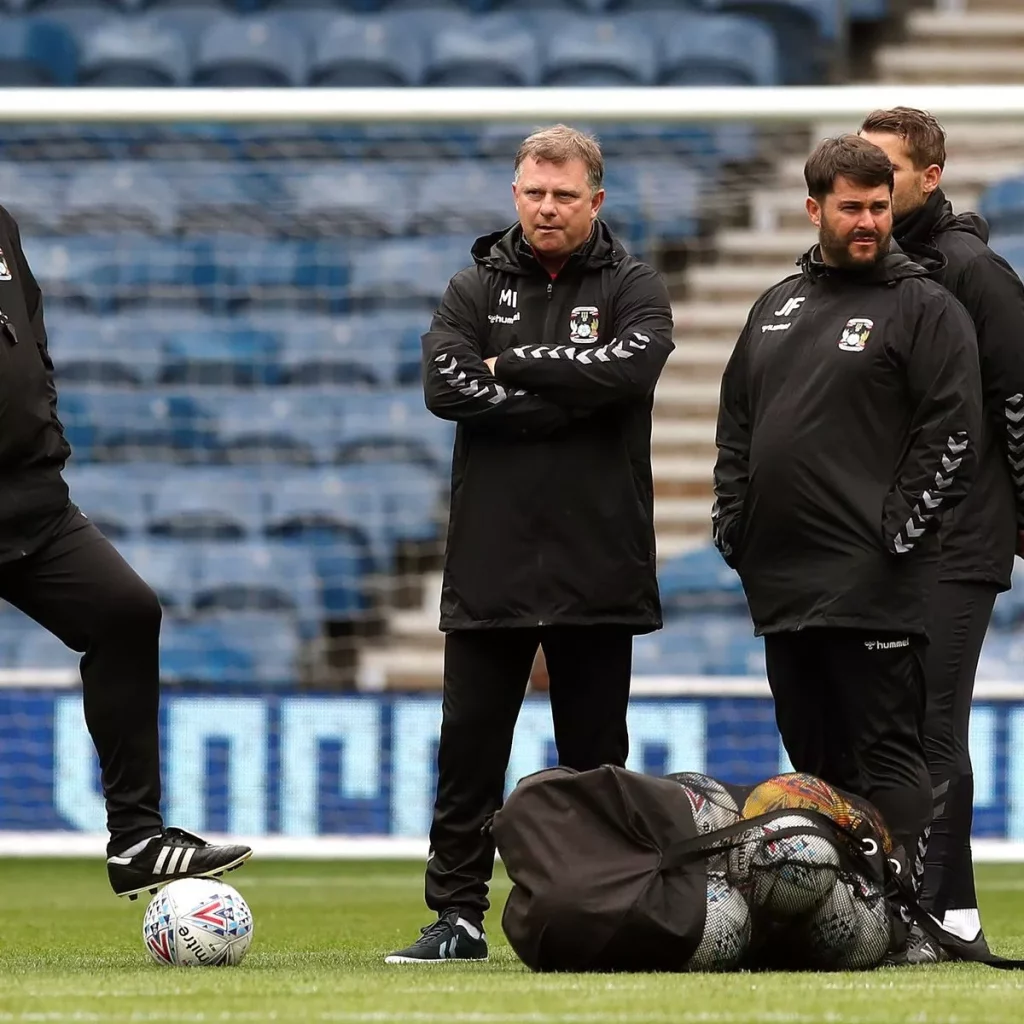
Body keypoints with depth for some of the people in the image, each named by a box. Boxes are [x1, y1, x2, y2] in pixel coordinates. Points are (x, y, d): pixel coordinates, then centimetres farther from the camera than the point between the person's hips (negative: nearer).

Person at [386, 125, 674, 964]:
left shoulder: (633, 288, 5)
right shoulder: (475, 289, 9)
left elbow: (629, 367, -17)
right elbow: (446, 385, -9)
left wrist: (514, 368, -11)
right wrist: (562, 400, -13)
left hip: (598, 569, -1)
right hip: (491, 563, 1)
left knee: (596, 753, 6)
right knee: (469, 746, 0)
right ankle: (457, 916, 4)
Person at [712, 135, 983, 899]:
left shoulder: (926, 309, -2)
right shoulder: (777, 307, 18)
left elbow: (952, 436, -9)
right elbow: (736, 427, 22)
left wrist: (899, 536, -13)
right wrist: (733, 526, 11)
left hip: (872, 584, -7)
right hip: (782, 579, 7)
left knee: (886, 759, -8)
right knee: (813, 759, 11)